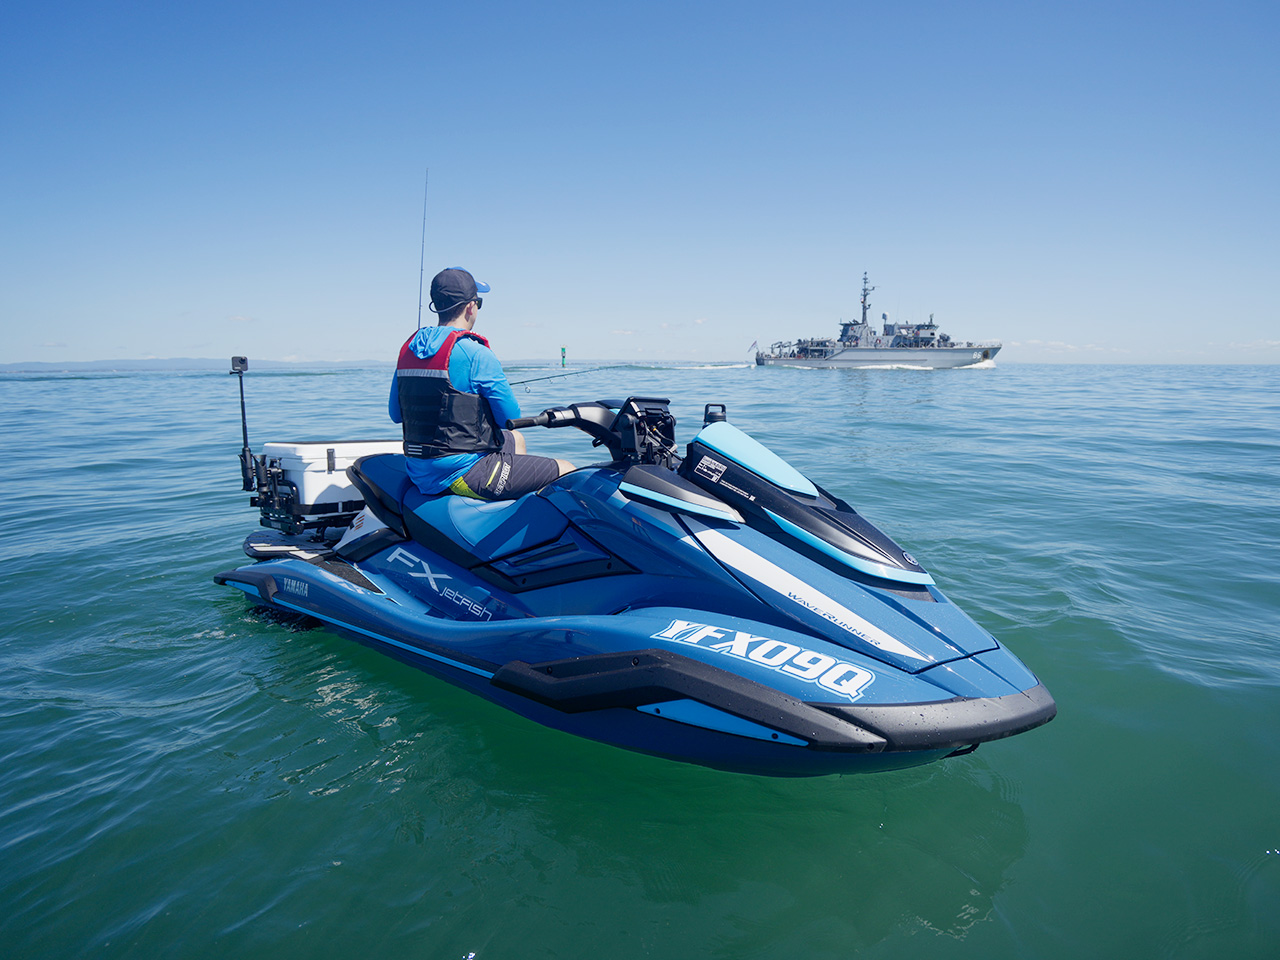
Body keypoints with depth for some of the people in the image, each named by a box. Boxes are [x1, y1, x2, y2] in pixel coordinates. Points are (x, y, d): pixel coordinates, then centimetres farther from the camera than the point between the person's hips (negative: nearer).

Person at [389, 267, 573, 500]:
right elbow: (511, 418, -10)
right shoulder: (476, 354, -17)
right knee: (567, 471, -4)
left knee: (515, 440, 32)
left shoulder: (407, 348, 8)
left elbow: (395, 413, 16)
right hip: (462, 475, -9)